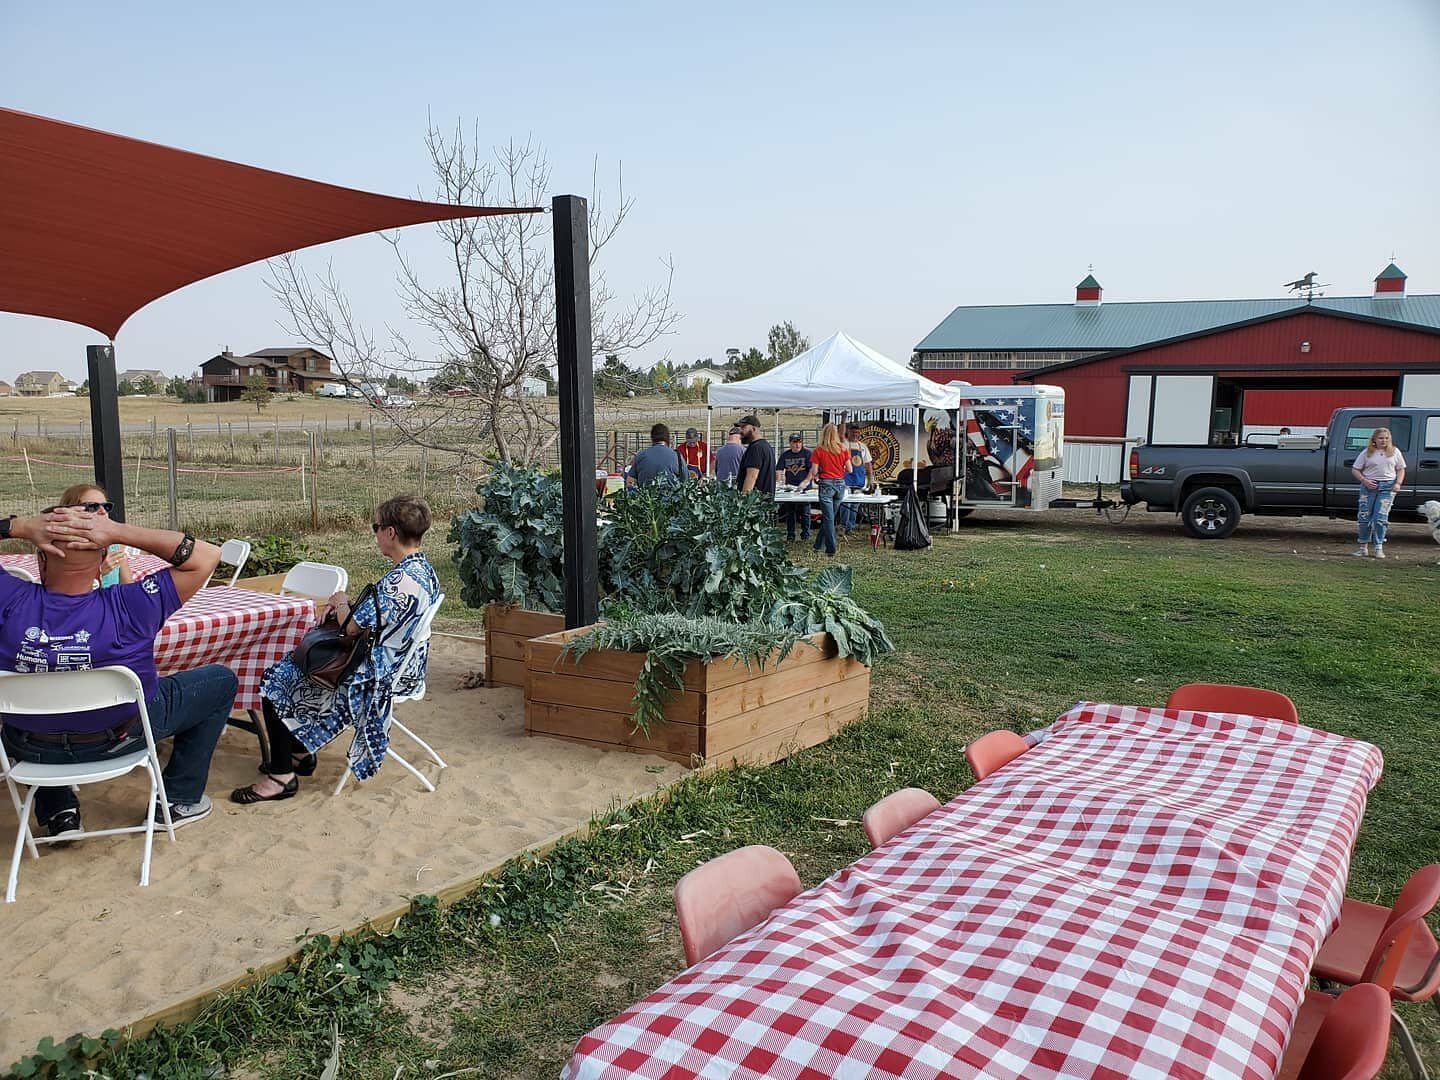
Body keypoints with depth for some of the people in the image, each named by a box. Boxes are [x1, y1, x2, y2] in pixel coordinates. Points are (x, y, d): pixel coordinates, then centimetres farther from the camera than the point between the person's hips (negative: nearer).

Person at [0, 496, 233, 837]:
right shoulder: (127, 608, -32)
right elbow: (207, 556, -25)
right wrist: (119, 531, -31)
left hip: (30, 749, 3)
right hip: (119, 742, -2)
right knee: (221, 680, 17)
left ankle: (58, 811, 29)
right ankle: (179, 800, 18)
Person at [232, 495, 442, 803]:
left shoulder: (399, 580, -28)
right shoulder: (424, 569, 4)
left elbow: (353, 627, -22)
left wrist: (342, 603, -2)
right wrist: (346, 607, 1)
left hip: (381, 676, -11)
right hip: (401, 666, 11)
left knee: (276, 679, -3)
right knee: (294, 662, 21)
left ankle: (281, 774, 4)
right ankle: (300, 752, 27)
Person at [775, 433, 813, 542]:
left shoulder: (807, 454, -1)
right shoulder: (785, 455, 8)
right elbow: (778, 470, 6)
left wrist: (805, 482, -19)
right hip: (789, 487, 3)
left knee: (805, 512, 1)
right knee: (789, 512, 7)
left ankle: (805, 533, 10)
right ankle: (790, 534, 14)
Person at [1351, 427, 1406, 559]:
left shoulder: (1394, 452, 8)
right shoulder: (1367, 453, 4)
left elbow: (1401, 469, 12)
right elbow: (1355, 469, 5)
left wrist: (1398, 483, -4)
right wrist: (1365, 481, -10)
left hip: (1387, 487, 0)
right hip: (1369, 486, 0)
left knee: (1381, 518, -7)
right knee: (1364, 517, 1)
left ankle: (1379, 548, 1)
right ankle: (1363, 547, 13)